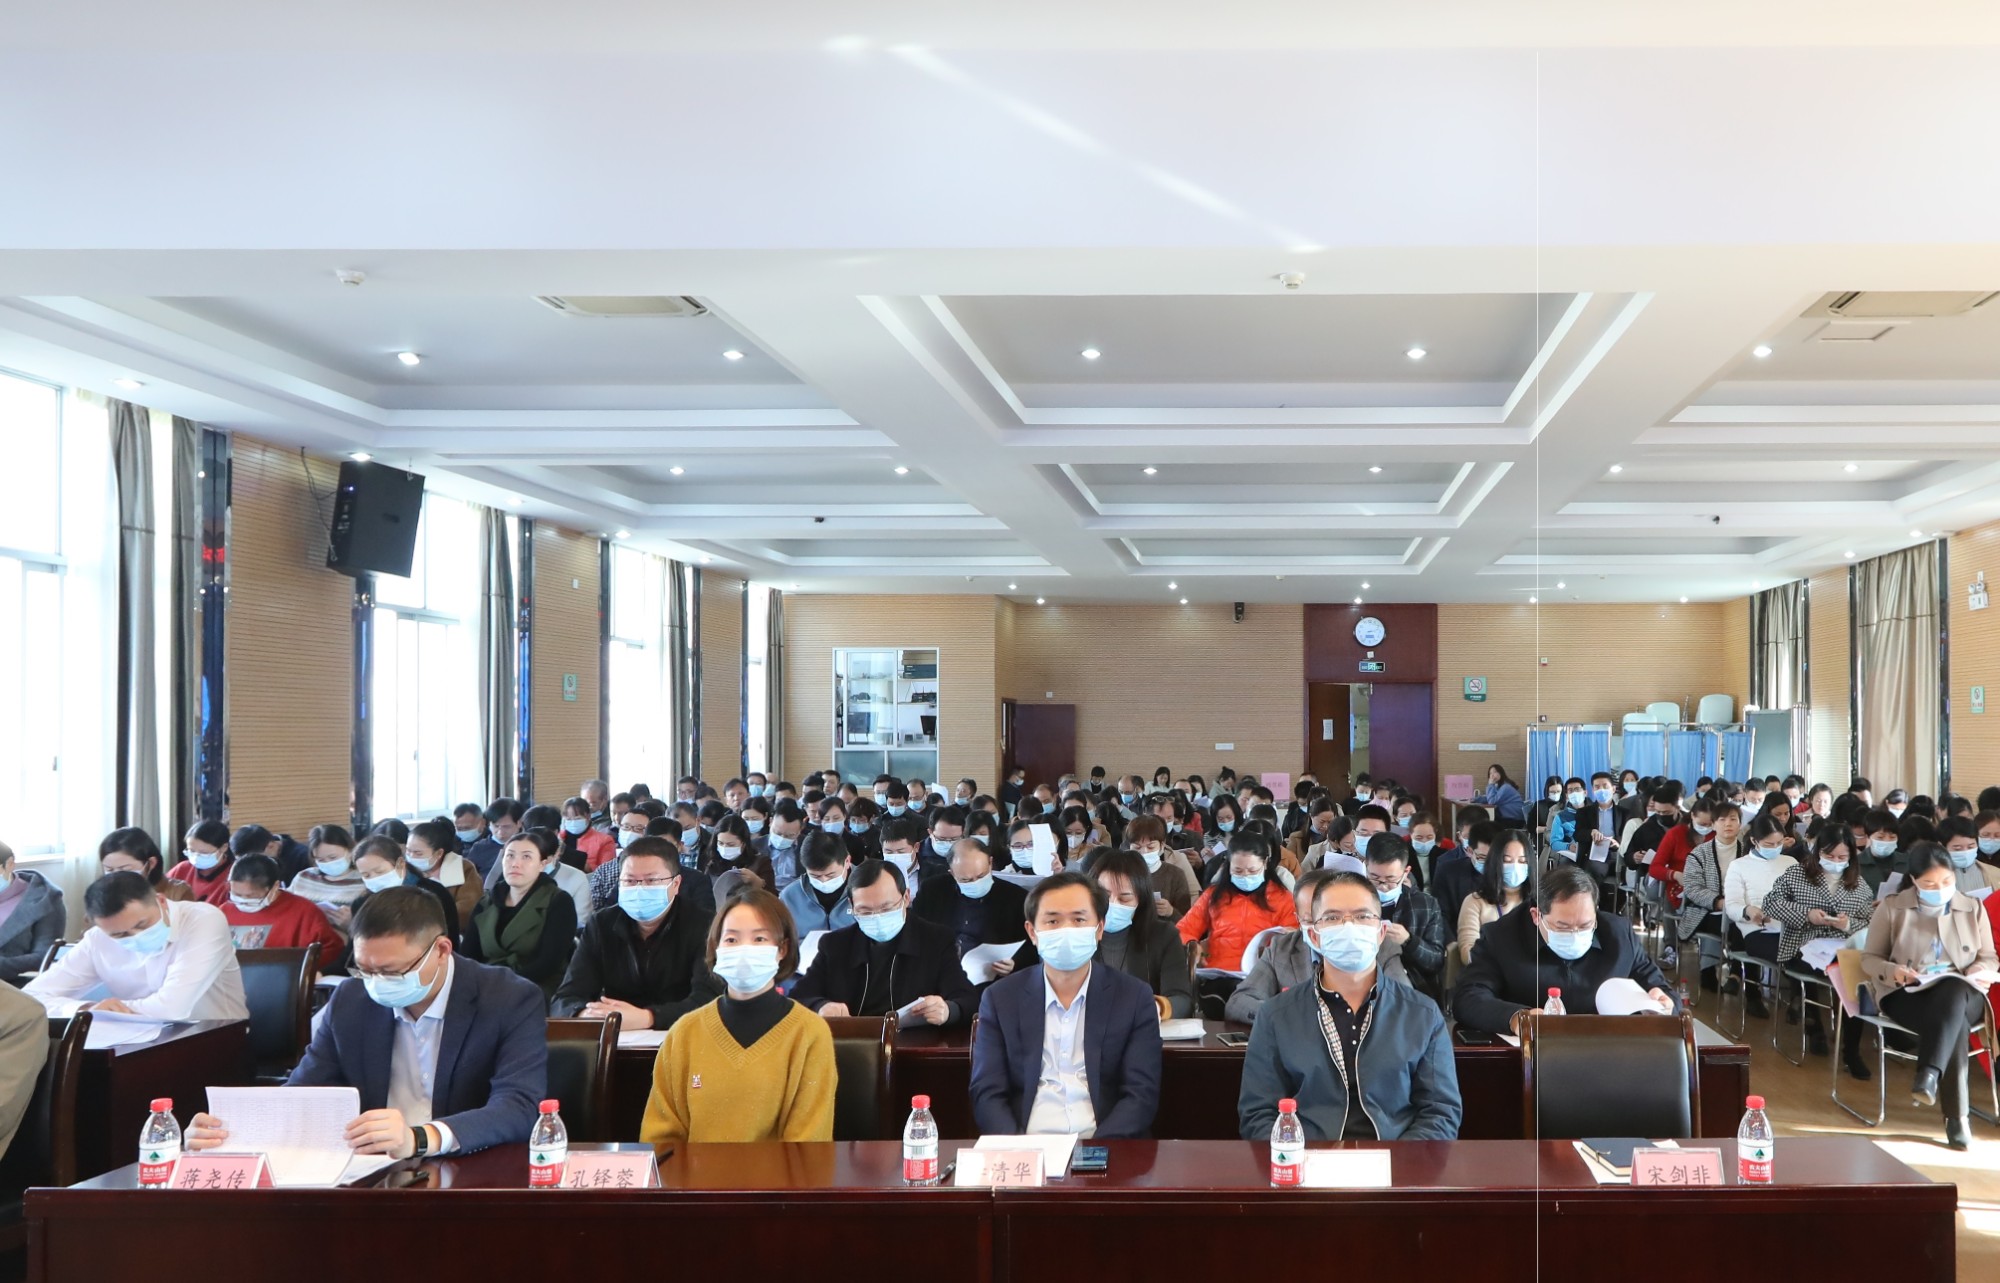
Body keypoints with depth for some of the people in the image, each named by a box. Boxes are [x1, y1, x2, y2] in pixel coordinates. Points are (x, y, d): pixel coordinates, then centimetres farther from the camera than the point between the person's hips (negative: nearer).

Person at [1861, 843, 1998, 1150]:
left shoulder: (1973, 908, 13)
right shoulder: (1892, 907, 5)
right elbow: (1869, 959, 7)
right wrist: (1894, 971, -15)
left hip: (1961, 996, 2)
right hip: (1907, 995, -2)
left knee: (1952, 996, -40)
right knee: (1953, 1023, -37)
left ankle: (1929, 1076, -49)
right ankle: (1956, 1115, -39)